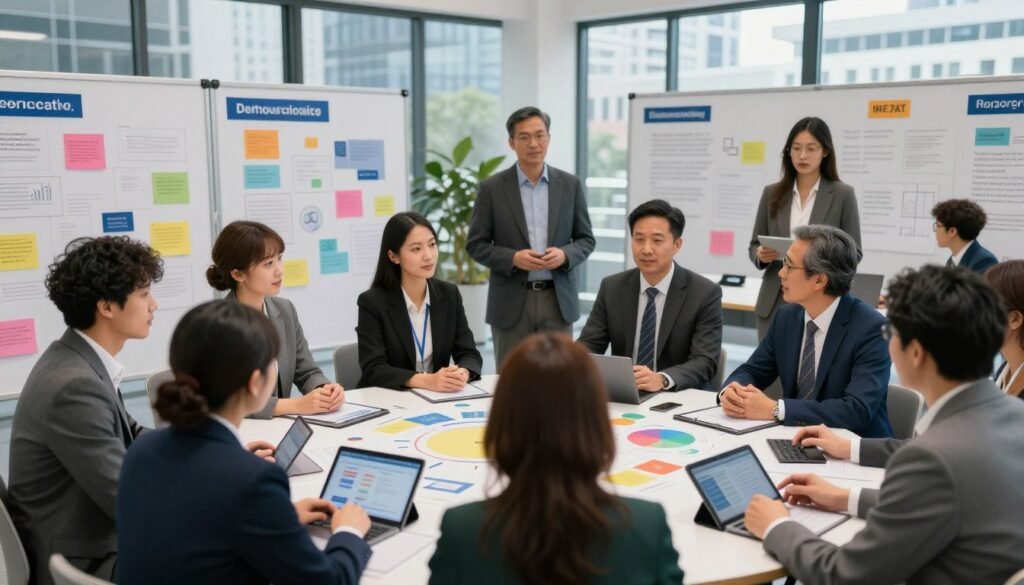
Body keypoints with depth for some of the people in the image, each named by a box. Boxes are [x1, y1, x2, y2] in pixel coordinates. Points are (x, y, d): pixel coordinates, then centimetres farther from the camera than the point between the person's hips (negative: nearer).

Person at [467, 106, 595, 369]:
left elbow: (586, 239, 8)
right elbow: (476, 245, -1)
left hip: (558, 300, 2)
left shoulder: (570, 185, 4)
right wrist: (513, 258, -17)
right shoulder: (492, 188, -2)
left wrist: (565, 255, -13)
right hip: (511, 302, -1)